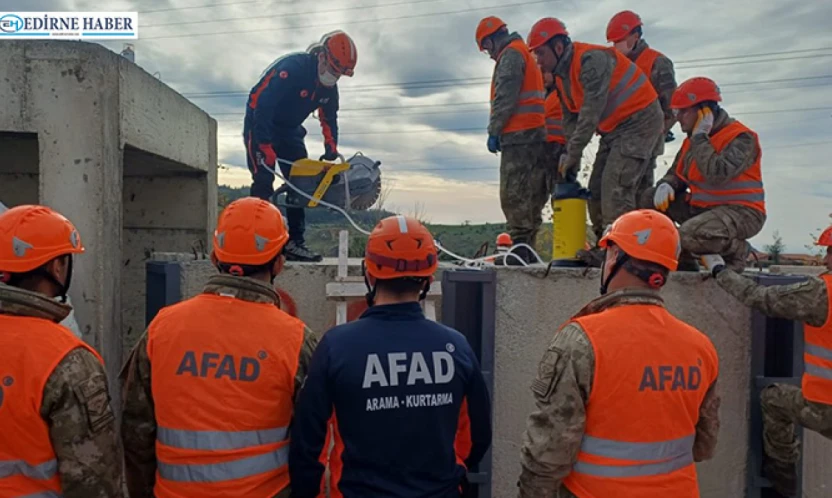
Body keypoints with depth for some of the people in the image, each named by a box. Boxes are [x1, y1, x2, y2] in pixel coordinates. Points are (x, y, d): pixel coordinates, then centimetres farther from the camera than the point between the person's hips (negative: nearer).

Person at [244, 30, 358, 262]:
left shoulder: (329, 87, -3)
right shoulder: (292, 68, -27)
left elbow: (329, 118, 10)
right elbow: (260, 103, -32)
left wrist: (331, 150, -1)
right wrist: (266, 147, -32)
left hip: (289, 130, 7)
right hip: (260, 125, -7)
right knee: (263, 182, -17)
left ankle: (295, 242, 2)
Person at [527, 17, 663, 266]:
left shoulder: (592, 60, -21)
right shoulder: (562, 76, 8)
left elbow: (591, 113, -26)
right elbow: (571, 120, 9)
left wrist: (572, 155, -22)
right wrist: (571, 161, -1)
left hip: (639, 121, -9)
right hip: (614, 128, 9)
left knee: (616, 186, -17)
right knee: (597, 188, 5)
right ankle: (604, 246, 9)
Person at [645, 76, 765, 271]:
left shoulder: (741, 137, -16)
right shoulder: (693, 139, 9)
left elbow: (717, 174, -33)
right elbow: (677, 175, 16)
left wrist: (700, 137, -22)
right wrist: (666, 185, -9)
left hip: (741, 213, -8)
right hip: (702, 207, 8)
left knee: (689, 235, -34)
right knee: (649, 199, -2)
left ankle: (737, 250, 0)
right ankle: (683, 259, 6)